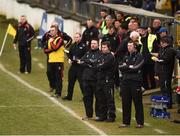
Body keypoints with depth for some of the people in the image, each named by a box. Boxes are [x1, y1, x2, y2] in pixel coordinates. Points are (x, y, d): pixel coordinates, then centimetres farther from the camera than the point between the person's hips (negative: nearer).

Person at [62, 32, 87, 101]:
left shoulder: (83, 46, -7)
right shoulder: (72, 46, 12)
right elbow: (69, 54, 22)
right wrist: (69, 59, 4)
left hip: (80, 66, -6)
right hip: (73, 66, 6)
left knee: (81, 82, -6)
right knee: (70, 81, 10)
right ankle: (69, 96, 20)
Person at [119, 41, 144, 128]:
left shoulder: (139, 56, -1)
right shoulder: (126, 56, 18)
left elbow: (136, 68, -14)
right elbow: (120, 66, 5)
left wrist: (126, 67, -4)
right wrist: (130, 67, -9)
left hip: (135, 81, -6)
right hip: (125, 81, 6)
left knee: (137, 102, -2)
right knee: (125, 102, 7)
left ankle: (140, 122, 2)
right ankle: (126, 122, 14)